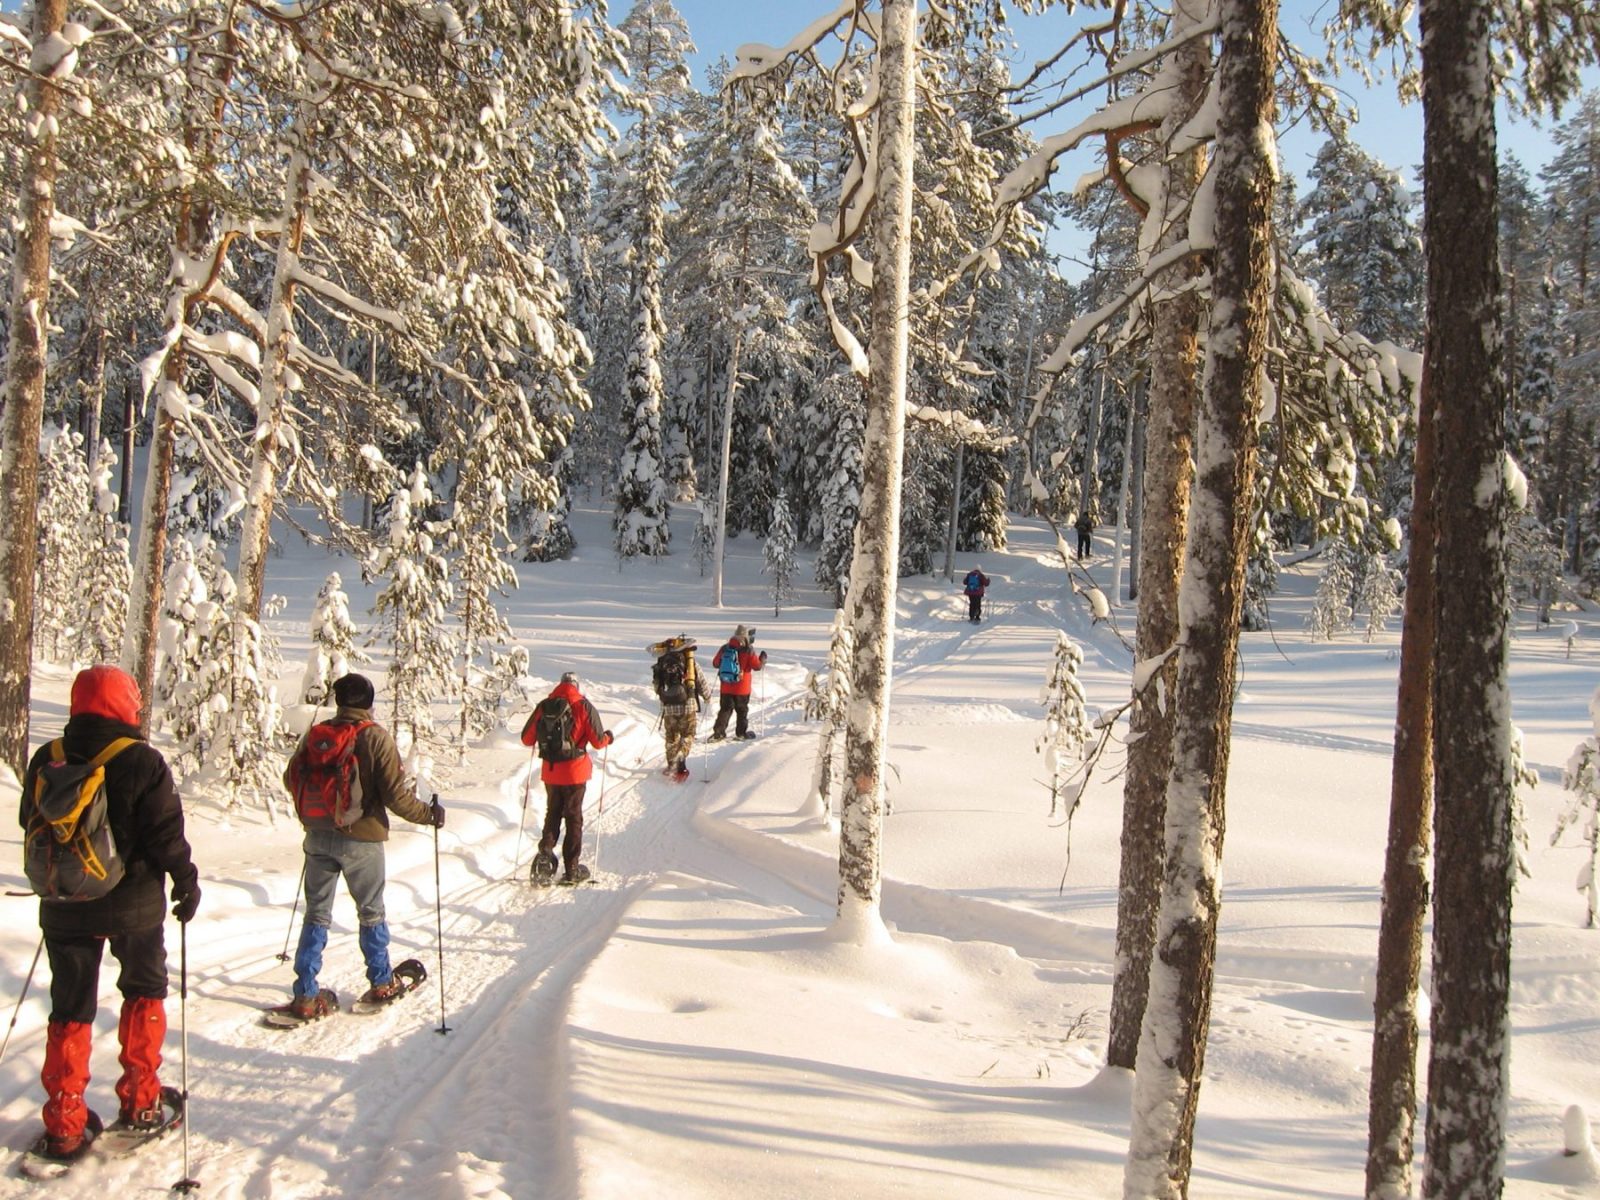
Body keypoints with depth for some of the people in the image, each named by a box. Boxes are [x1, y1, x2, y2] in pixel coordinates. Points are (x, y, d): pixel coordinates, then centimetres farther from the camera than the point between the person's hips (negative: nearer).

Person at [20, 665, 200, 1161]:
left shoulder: (47, 760, -1)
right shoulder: (141, 761, -15)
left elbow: (31, 826, 11)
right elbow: (165, 834, -15)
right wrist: (186, 882, -1)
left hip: (64, 907, 3)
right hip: (132, 905, -3)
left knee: (70, 1010, 12)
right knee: (144, 993, 18)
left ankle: (65, 1126, 14)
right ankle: (140, 1103, 20)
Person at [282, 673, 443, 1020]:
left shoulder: (315, 734, -1)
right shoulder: (376, 738, -13)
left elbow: (291, 779, 9)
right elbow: (395, 794, -16)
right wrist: (428, 814, -1)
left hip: (318, 836, 3)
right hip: (361, 838, -3)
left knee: (316, 914, 12)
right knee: (371, 913, 13)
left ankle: (306, 995, 11)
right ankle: (381, 983, 26)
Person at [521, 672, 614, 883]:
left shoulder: (543, 706, -1)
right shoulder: (583, 706, -9)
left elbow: (527, 739, 4)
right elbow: (597, 741, -8)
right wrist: (609, 737, 14)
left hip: (550, 771, 3)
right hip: (574, 771, -2)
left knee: (552, 814, 19)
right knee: (574, 818, 7)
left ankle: (545, 853, -1)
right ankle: (571, 869, 10)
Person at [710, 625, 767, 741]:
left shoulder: (725, 648, 0)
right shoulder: (748, 651, -14)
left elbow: (715, 663, 7)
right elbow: (757, 666, -7)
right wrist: (763, 659, 12)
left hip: (726, 687, 3)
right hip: (741, 688, -3)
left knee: (725, 709, 9)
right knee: (742, 710, 12)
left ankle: (718, 732, 0)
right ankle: (741, 732, 21)